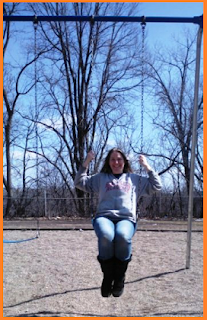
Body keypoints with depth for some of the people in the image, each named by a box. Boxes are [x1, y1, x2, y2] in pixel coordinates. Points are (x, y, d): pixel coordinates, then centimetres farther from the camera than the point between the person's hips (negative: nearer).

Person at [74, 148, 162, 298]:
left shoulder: (135, 178, 27)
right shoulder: (100, 177, 27)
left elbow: (156, 186, 23)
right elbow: (79, 183, 22)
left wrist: (147, 167, 16)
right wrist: (86, 163, 13)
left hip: (126, 218, 0)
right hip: (104, 216, 0)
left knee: (123, 236, -38)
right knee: (106, 236, -38)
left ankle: (120, 278, -15)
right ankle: (108, 278, -16)